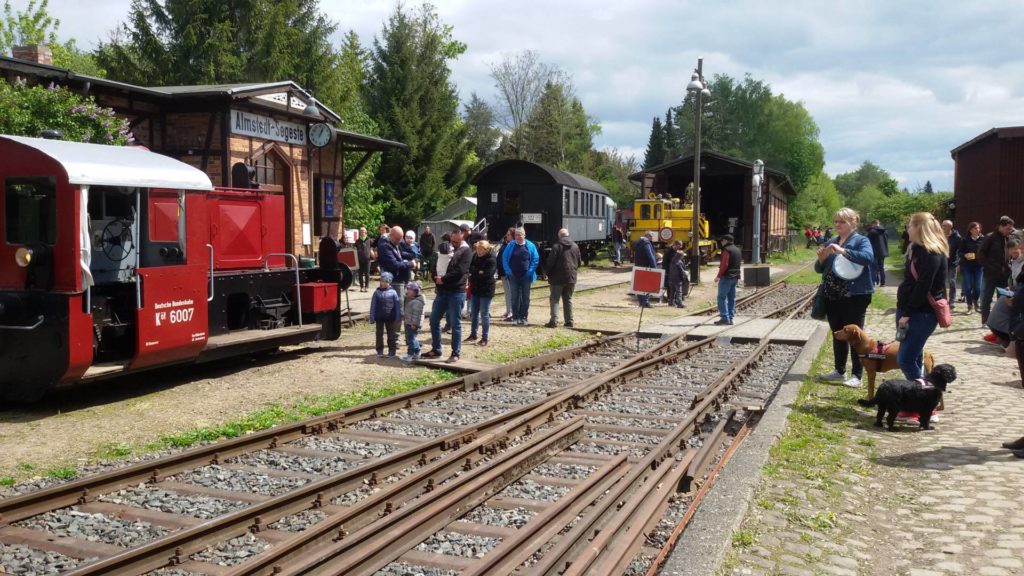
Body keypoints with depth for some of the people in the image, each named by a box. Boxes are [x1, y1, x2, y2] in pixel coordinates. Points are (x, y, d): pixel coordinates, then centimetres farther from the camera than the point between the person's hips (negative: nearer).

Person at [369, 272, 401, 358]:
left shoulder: (393, 292, -5)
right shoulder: (377, 292, -2)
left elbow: (397, 306, -3)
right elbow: (373, 305, 0)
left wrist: (398, 318, -5)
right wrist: (372, 317, -3)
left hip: (390, 318, -1)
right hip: (379, 317, 1)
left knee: (391, 334, 7)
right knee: (379, 334, 9)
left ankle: (392, 350, 16)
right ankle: (379, 351, 17)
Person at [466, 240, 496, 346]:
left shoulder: (491, 260, -16)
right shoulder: (475, 256, 5)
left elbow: (486, 274, -25)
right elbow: (469, 267, 0)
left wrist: (474, 272, -15)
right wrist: (478, 272, -16)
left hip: (486, 290, -7)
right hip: (475, 289, 7)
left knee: (484, 314, -2)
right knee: (473, 313, 15)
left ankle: (484, 338, 5)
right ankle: (473, 334, 28)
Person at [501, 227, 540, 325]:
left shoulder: (530, 246, 1)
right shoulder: (511, 246, 3)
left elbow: (536, 259, 2)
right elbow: (504, 258, 5)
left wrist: (530, 271, -8)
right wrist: (508, 271, -5)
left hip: (525, 276, 0)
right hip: (513, 276, 0)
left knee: (525, 298, 4)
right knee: (515, 297, 3)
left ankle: (524, 317, 11)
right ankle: (515, 317, 8)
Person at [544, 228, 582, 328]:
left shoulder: (556, 247, -11)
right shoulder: (575, 246, 7)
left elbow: (550, 262, -11)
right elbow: (579, 262, 15)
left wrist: (546, 272, 4)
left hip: (558, 278, -5)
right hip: (571, 278, 5)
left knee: (554, 299, 0)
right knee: (568, 299, 13)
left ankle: (554, 321, -10)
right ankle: (569, 321, 10)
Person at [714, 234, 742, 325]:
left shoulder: (727, 250, -13)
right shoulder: (737, 250, 15)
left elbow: (724, 264, -20)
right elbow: (740, 263, 19)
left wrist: (718, 276, -16)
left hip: (726, 277, -9)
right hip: (735, 277, 9)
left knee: (722, 297, -5)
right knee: (732, 298, 11)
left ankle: (725, 318, -10)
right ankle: (730, 318, 12)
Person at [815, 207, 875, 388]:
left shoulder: (861, 241, -5)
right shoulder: (830, 243, 13)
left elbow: (868, 257, -25)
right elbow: (819, 269, 14)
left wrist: (842, 251, -31)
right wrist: (821, 258, -8)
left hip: (854, 296, -6)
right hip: (832, 296, 6)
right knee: (837, 335, 14)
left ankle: (856, 375, 4)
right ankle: (839, 371, 26)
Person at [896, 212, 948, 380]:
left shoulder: (932, 254, -15)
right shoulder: (916, 249, 15)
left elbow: (923, 287, -20)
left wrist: (907, 314, -19)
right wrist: (903, 311, 11)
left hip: (923, 313, -9)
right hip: (907, 309, 9)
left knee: (905, 359, -12)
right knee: (913, 358, 10)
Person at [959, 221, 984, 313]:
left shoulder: (983, 239, -1)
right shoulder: (966, 240, -2)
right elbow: (960, 252, 1)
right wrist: (965, 255, -18)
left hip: (979, 266, 1)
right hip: (967, 266, -1)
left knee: (978, 287, 2)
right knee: (968, 287, -1)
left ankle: (975, 303, 25)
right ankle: (969, 305, 13)